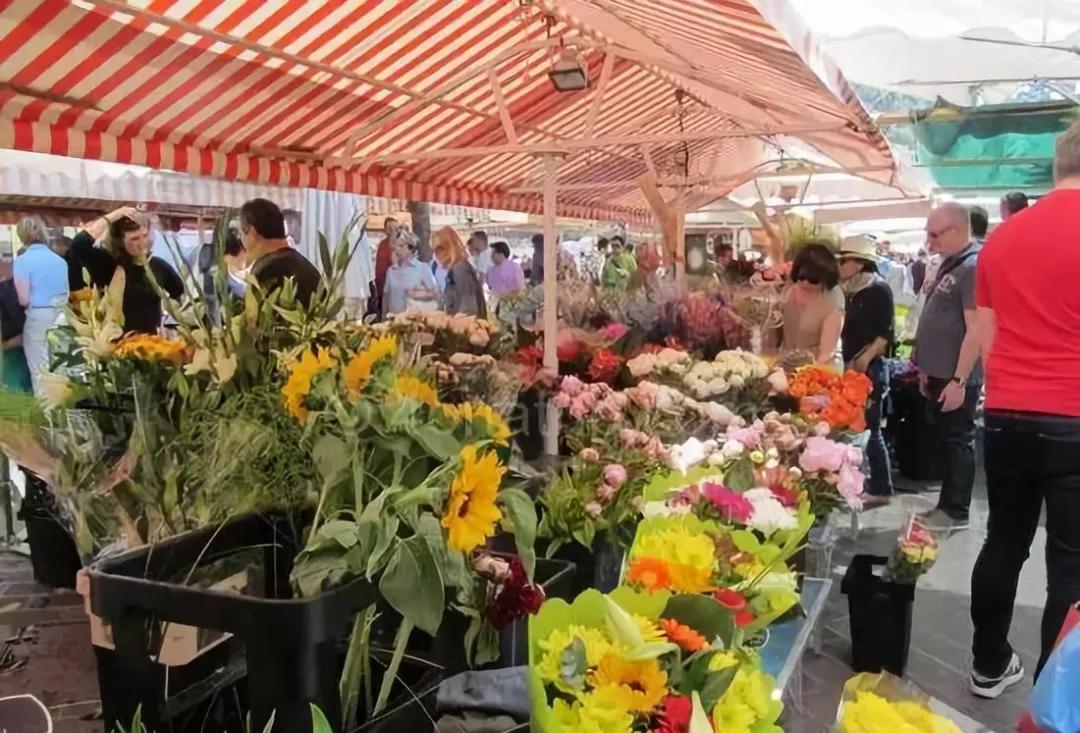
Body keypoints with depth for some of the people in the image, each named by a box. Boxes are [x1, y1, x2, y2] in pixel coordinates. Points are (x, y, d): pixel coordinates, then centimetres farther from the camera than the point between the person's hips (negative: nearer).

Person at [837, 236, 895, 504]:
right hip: (851, 367, 7)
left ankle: (880, 489, 4)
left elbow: (887, 333, -14)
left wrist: (866, 357, -22)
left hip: (870, 368, -7)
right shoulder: (850, 292, 13)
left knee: (869, 429, -4)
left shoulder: (879, 290, -8)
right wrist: (847, 360, 8)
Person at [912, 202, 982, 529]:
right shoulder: (950, 264, 13)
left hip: (957, 377, -9)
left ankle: (956, 512, 11)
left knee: (958, 440, 1)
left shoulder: (973, 266, -17)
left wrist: (958, 380, -22)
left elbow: (975, 330, -21)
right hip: (941, 373, 9)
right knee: (945, 439, 15)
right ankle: (946, 505, 24)